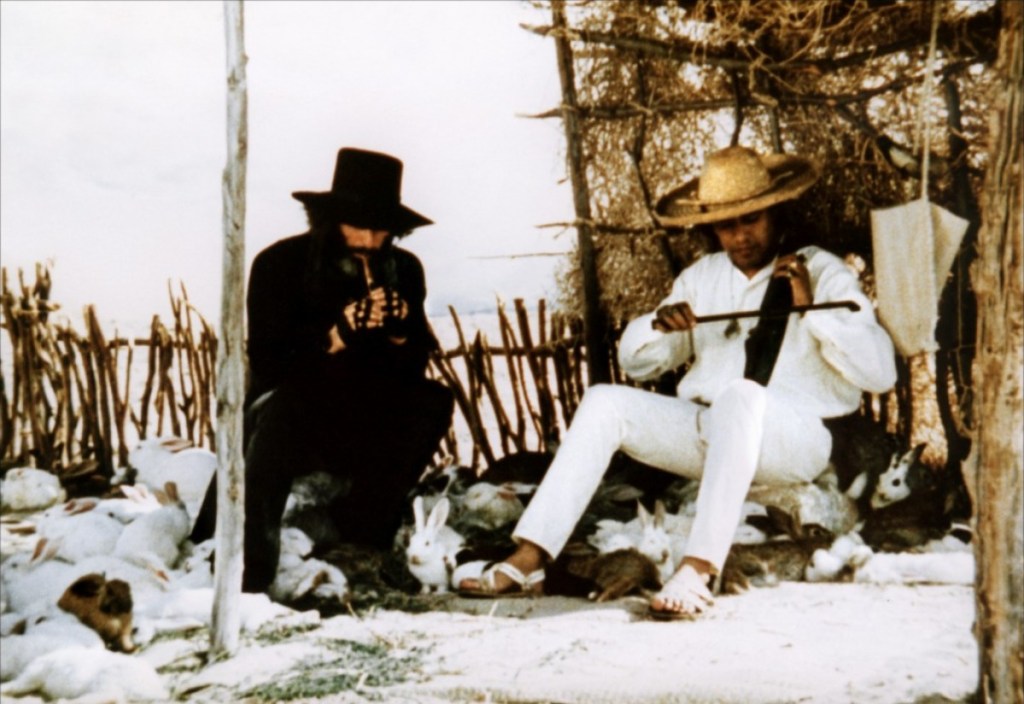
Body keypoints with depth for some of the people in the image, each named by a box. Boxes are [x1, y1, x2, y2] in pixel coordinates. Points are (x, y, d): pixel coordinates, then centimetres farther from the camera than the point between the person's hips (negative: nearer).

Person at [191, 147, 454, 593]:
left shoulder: (404, 271, 3)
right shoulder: (280, 264, -11)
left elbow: (412, 369, 2)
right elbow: (267, 363, -19)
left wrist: (399, 332, -20)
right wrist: (338, 335, -30)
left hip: (365, 429, 4)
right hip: (290, 420, -4)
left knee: (432, 403, -20)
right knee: (278, 407, -36)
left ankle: (360, 544, -13)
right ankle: (245, 580, -33)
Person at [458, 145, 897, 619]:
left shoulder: (823, 273, 3)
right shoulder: (700, 277, 17)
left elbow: (880, 373, -9)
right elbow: (635, 362, 15)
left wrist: (811, 308, -19)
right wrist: (659, 324, -7)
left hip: (795, 437, -5)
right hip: (704, 432, 5)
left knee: (741, 395, -37)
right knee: (604, 402, -15)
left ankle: (699, 569, -42)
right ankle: (529, 560, -20)